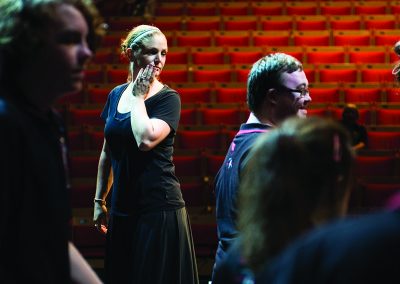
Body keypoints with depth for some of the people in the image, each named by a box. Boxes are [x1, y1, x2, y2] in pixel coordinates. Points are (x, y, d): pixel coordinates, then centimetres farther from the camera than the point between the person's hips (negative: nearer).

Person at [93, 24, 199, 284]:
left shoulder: (168, 98, -7)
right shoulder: (116, 95, 9)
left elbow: (145, 140, -25)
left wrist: (138, 97, -12)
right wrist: (99, 200, 18)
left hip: (160, 208, -5)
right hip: (122, 210, 6)